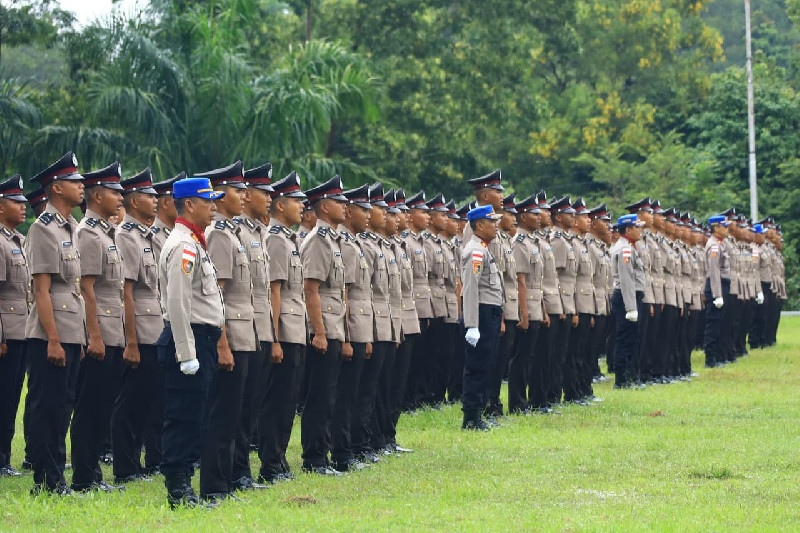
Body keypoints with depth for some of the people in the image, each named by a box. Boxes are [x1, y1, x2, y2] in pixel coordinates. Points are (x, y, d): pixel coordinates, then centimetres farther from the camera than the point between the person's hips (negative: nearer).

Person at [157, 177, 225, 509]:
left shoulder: (194, 244, 18)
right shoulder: (183, 246, -14)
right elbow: (177, 303, -20)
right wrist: (187, 354, -22)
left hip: (202, 341, 10)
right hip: (190, 340, -10)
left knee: (194, 420, 12)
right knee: (184, 419, -7)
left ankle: (182, 488, 16)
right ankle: (178, 493, -5)